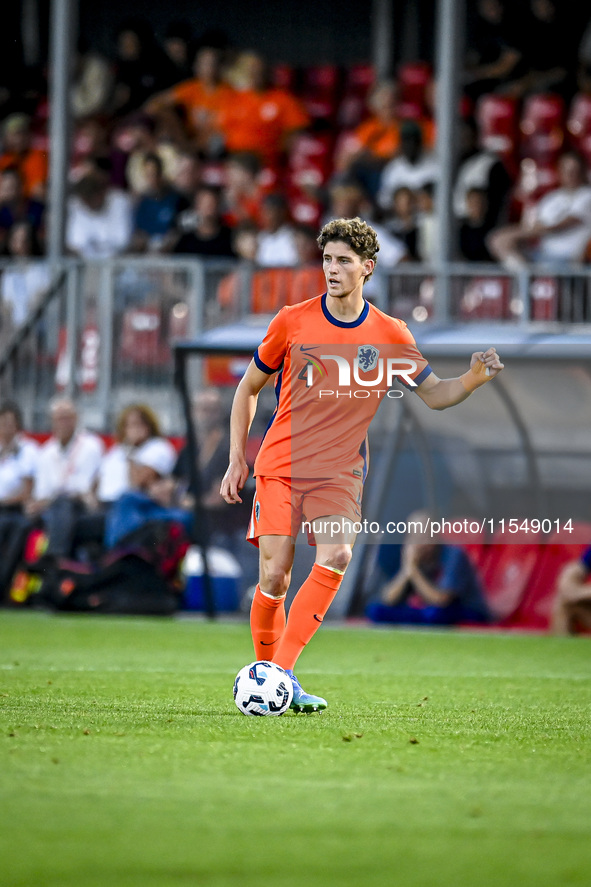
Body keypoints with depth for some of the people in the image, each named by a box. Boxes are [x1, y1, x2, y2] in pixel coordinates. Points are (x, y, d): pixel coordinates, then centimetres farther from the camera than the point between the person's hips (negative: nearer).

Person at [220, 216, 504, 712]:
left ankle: (281, 673, -24)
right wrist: (237, 459, 7)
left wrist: (474, 379, -11)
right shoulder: (292, 322, 1)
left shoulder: (390, 336, 3)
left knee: (336, 557, -25)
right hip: (280, 467, 0)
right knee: (274, 578, -9)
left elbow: (435, 395, 10)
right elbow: (249, 388, 12)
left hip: (340, 473, 0)